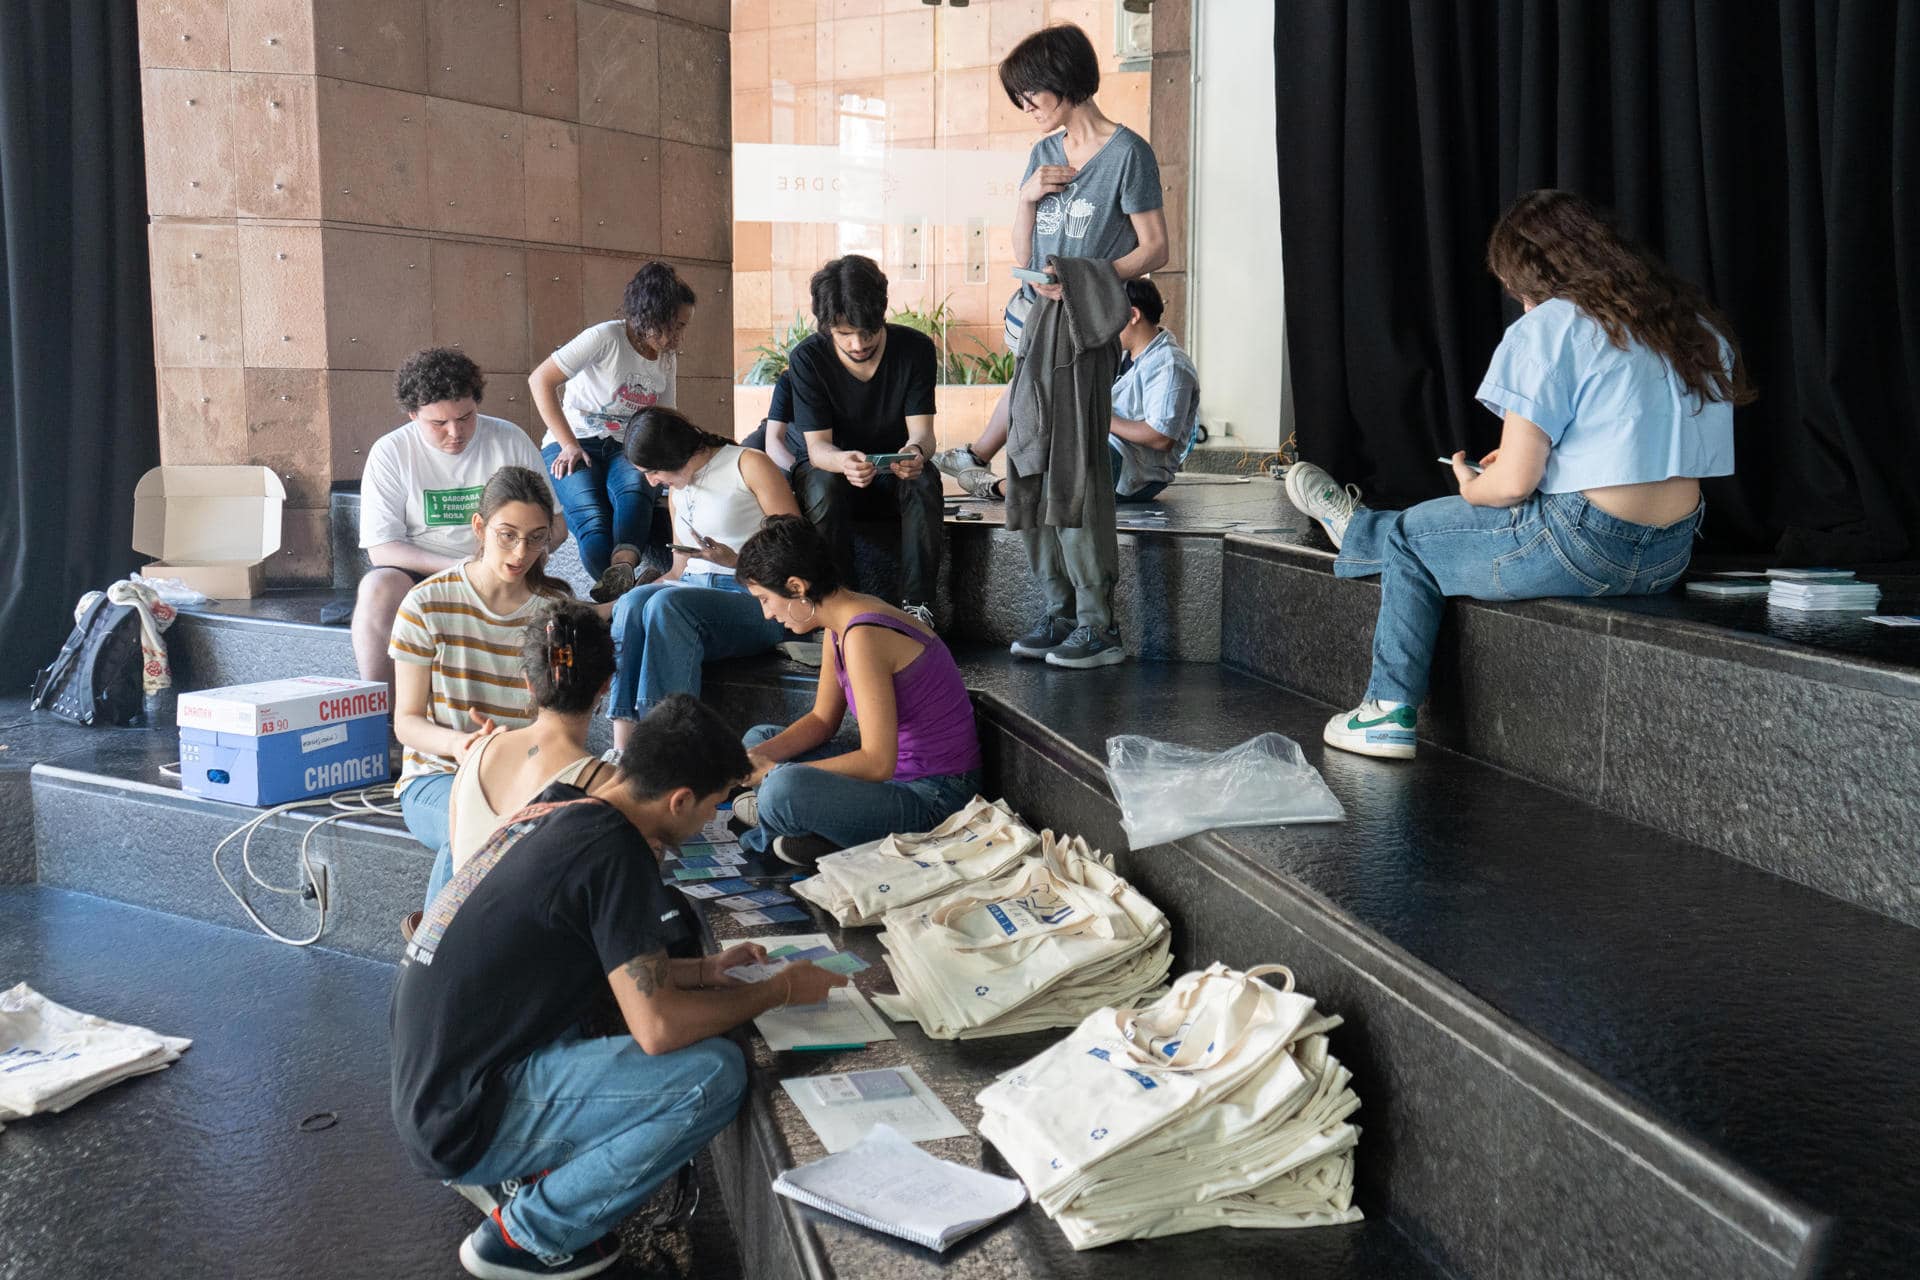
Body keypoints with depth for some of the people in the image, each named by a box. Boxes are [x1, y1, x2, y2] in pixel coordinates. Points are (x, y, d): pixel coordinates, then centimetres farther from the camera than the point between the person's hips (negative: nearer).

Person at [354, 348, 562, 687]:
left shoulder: (509, 440, 4)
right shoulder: (390, 452, 0)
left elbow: (555, 525, 7)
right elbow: (381, 547, -7)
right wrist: (457, 568, -21)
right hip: (418, 576, 0)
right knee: (377, 587, -33)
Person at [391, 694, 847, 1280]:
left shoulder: (552, 811, 6)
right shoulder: (614, 849, -20)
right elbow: (659, 1027, -22)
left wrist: (704, 970, 18)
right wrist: (782, 990, -7)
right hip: (465, 1120, -9)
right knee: (715, 1072, -17)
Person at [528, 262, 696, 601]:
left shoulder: (667, 360, 15)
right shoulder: (606, 338, -8)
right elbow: (540, 380, -11)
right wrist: (569, 445, -14)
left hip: (624, 450, 3)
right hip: (572, 448, -3)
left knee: (635, 488, -36)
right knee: (594, 520, -34)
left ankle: (622, 569, -60)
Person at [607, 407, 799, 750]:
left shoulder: (749, 464, 0)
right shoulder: (677, 490, 23)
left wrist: (736, 561, -19)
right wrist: (606, 604, 11)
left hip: (755, 598, -6)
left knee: (665, 604, -33)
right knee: (632, 603, -27)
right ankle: (622, 751, -37)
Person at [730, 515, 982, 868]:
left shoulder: (863, 636, -24)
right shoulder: (840, 624, 7)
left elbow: (877, 762, -26)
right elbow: (822, 720, 16)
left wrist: (775, 772, -19)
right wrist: (758, 757, 0)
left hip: (933, 797, -10)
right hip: (899, 775, 10)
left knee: (784, 788, -34)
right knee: (759, 737, 20)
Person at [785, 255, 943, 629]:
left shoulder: (915, 348, -13)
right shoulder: (807, 359, -16)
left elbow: (921, 430, -17)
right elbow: (817, 445, -21)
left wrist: (916, 451, -44)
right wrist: (844, 462, -47)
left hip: (894, 472, 1)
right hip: (831, 465, -1)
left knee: (925, 482, -32)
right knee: (825, 486, -35)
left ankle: (917, 607, -31)